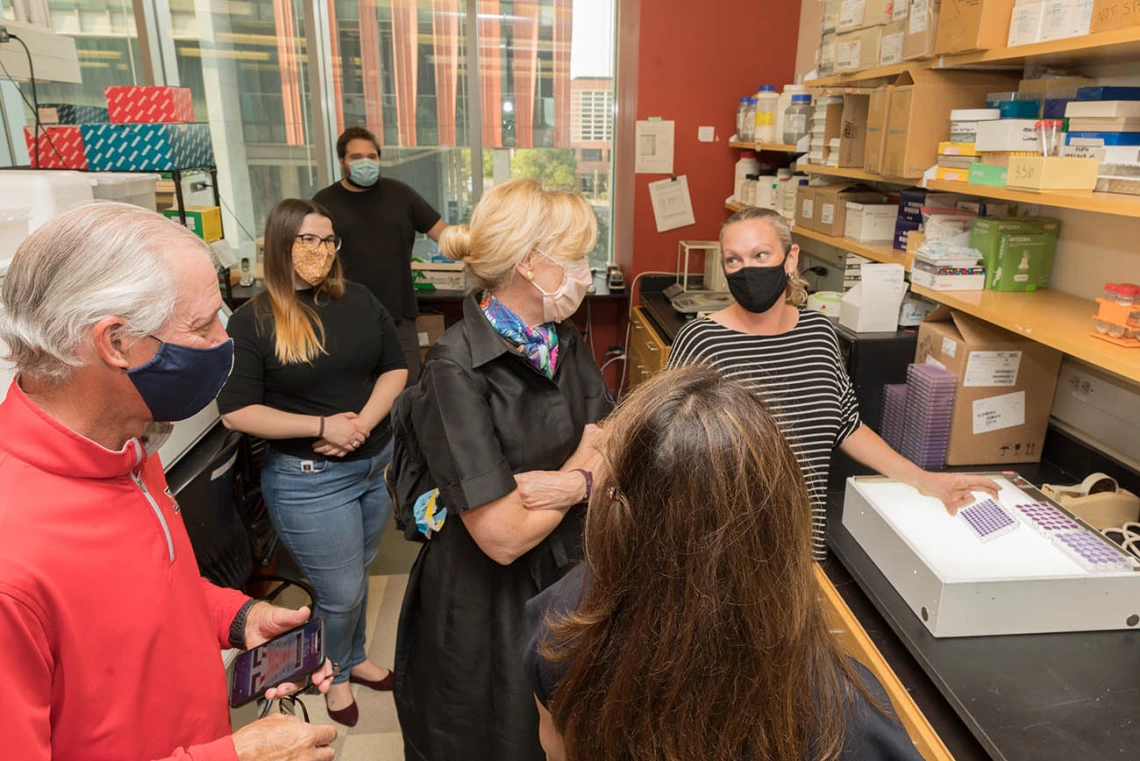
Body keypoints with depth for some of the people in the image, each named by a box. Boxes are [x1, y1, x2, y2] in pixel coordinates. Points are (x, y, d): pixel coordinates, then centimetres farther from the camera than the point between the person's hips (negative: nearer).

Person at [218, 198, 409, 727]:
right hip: (309, 480, -4)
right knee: (341, 594, 7)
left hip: (378, 462, 4)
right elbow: (236, 412, -12)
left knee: (358, 575, 22)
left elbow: (395, 368, 3)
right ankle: (334, 674, 38)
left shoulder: (358, 301, 1)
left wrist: (365, 422, -14)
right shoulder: (253, 322, -10)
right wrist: (323, 426, -19)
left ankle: (355, 659, 47)